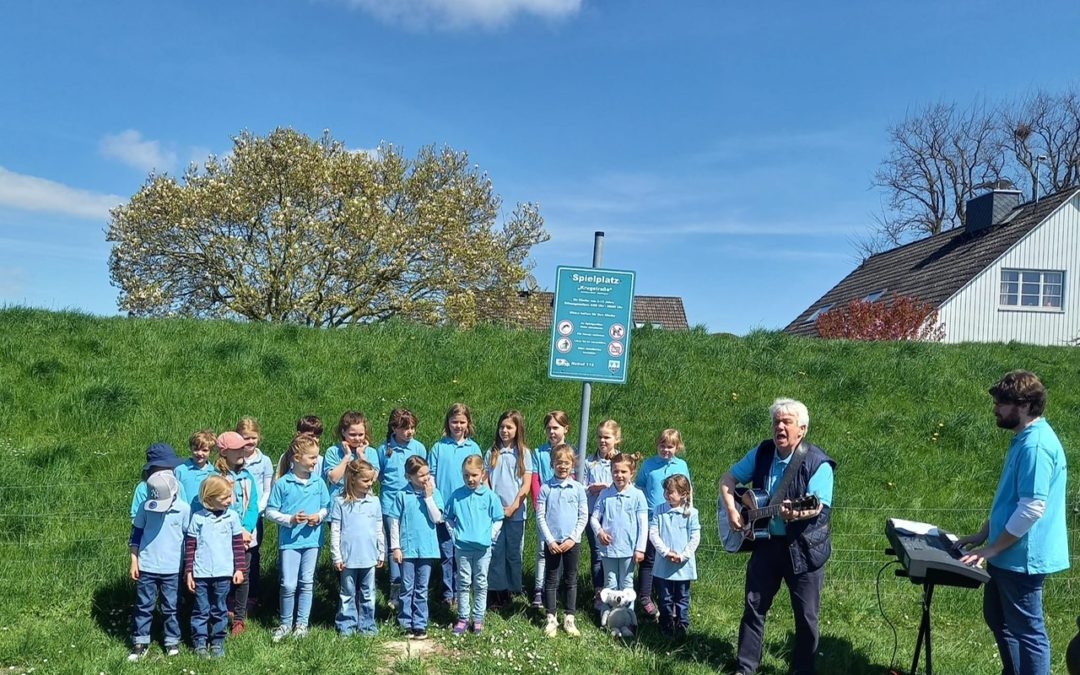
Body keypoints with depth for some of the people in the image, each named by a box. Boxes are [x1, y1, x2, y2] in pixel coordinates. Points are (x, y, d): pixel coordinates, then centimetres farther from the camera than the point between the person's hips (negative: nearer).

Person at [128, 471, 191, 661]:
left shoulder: (184, 509, -8)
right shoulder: (145, 507, -6)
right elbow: (136, 533, 4)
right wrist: (134, 561, 3)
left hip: (172, 569, -1)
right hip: (146, 567, 1)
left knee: (171, 607, 9)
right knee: (143, 606, 9)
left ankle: (172, 641, 22)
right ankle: (140, 642, 21)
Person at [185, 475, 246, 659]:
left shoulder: (232, 516, 0)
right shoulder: (198, 518, -3)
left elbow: (238, 544, 4)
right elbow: (190, 547, 1)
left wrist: (239, 569, 2)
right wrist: (188, 572, -1)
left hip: (223, 573, 1)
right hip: (201, 574, -1)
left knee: (219, 610, 11)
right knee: (201, 610, 7)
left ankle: (218, 642, 22)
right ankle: (199, 642, 18)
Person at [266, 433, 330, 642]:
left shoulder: (318, 482, 1)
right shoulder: (282, 483, -9)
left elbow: (326, 507, 9)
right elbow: (270, 511, -5)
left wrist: (319, 516, -11)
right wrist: (290, 519, -18)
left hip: (312, 539, 3)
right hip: (289, 540, -3)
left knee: (306, 583, 11)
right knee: (289, 584, -1)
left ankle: (302, 623, 24)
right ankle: (285, 623, 19)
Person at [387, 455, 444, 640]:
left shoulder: (434, 494, -1)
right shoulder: (402, 495, -4)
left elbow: (437, 518, -11)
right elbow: (394, 522, 0)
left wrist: (428, 497, -14)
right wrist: (395, 547, -2)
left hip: (427, 548, 1)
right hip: (407, 548, -1)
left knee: (422, 589, 9)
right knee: (407, 588, 8)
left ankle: (420, 624, 17)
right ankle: (407, 624, 19)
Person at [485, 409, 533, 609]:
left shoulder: (523, 453, 1)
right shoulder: (492, 452, 7)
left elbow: (526, 485, -3)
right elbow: (485, 481, 7)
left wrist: (512, 507, -8)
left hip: (515, 513, -1)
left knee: (513, 553, 4)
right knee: (495, 552, -2)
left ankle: (510, 592, 15)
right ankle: (495, 594, 4)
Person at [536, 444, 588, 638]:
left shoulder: (578, 488, -1)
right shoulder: (546, 488, -4)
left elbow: (583, 517, 0)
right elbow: (540, 516, -4)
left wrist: (572, 538, -9)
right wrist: (550, 540, -10)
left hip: (572, 542, 1)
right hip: (552, 542, -1)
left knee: (571, 580, 9)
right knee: (551, 580, 7)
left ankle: (569, 618, 18)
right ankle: (551, 618, 17)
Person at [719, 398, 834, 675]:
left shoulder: (817, 462, -15)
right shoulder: (762, 452, -1)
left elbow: (818, 506, -23)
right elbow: (728, 479, 6)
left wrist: (796, 513, -44)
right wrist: (731, 510, -9)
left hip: (804, 547, -4)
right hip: (766, 541, 4)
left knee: (806, 614, 6)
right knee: (754, 606, 9)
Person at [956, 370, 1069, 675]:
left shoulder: (1036, 445, -23)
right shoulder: (1023, 439, 9)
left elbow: (1031, 509, -26)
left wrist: (992, 548, -18)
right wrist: (982, 534, 16)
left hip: (1021, 557, -10)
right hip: (1009, 554, 10)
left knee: (1027, 630, 3)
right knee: (997, 618, 22)